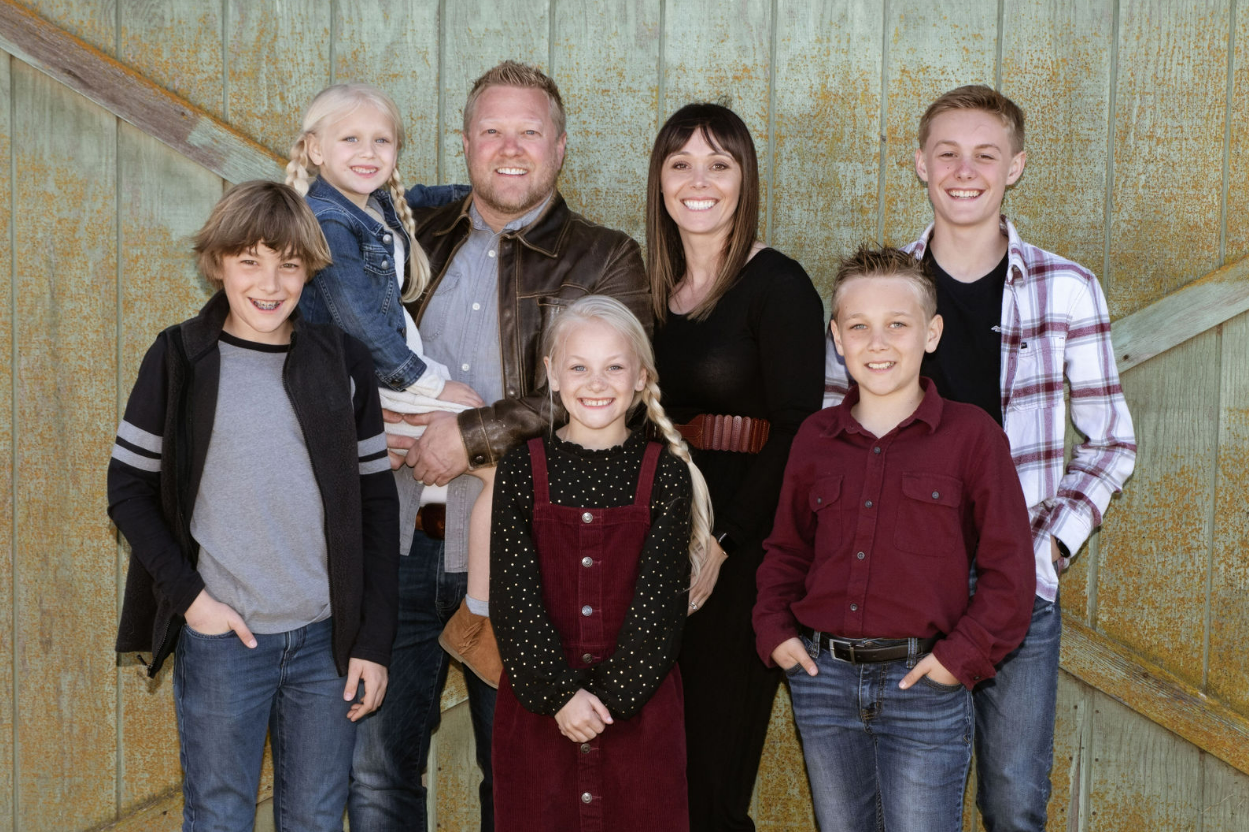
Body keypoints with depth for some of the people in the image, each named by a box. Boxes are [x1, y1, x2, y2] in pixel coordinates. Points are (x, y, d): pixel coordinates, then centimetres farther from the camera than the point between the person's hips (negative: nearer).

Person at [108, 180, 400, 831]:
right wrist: (188, 594, -9)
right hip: (220, 637, -1)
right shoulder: (179, 359, -1)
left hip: (328, 638, 2)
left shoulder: (343, 362, 2)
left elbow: (377, 504, 4)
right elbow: (128, 488, 2)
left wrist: (374, 639, 0)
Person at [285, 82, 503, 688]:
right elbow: (360, 325, -20)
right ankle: (476, 621, -8)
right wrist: (429, 385, -15)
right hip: (367, 384, -10)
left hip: (396, 360, 10)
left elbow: (424, 200, 35)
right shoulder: (327, 221, -17)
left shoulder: (382, 203, 10)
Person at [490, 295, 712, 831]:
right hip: (536, 711, 1)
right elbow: (514, 597, -5)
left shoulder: (665, 474, -1)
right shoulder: (522, 470, 0)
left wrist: (607, 695, -13)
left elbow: (659, 600, -6)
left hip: (638, 707, 0)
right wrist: (561, 692, -13)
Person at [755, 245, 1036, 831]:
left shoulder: (971, 435, -4)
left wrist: (964, 655, -10)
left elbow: (1009, 569, -4)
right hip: (823, 681, 4)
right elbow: (785, 550, 18)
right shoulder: (814, 439, 7)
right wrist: (774, 631, 5)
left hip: (924, 682, -4)